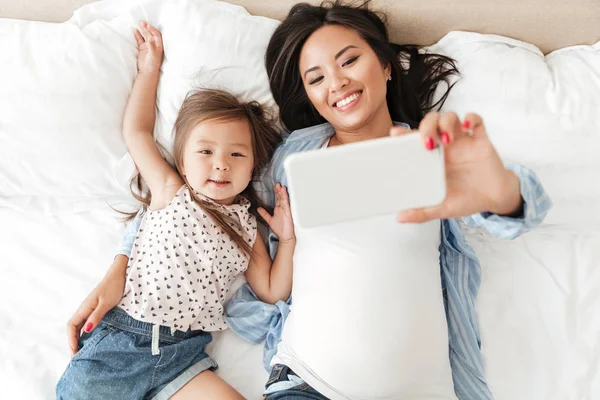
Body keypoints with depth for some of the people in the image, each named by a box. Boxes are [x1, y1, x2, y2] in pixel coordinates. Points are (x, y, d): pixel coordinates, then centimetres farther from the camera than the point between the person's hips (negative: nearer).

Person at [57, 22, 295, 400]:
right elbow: (137, 131, 12)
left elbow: (272, 291, 14)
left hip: (184, 355, 2)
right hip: (118, 340, -1)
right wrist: (150, 68, 19)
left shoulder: (246, 226, 11)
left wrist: (288, 238, 2)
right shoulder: (172, 193, 6)